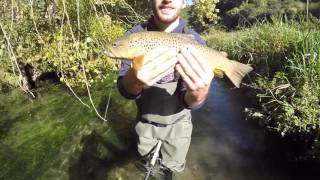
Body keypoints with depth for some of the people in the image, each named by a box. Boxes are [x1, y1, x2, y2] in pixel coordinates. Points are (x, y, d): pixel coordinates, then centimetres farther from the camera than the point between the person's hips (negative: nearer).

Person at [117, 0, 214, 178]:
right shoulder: (134, 35, -17)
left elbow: (186, 102, -23)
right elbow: (125, 89, -26)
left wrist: (198, 95, -47)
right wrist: (134, 80, -50)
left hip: (177, 123, -1)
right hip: (145, 121, 1)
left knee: (172, 169, 21)